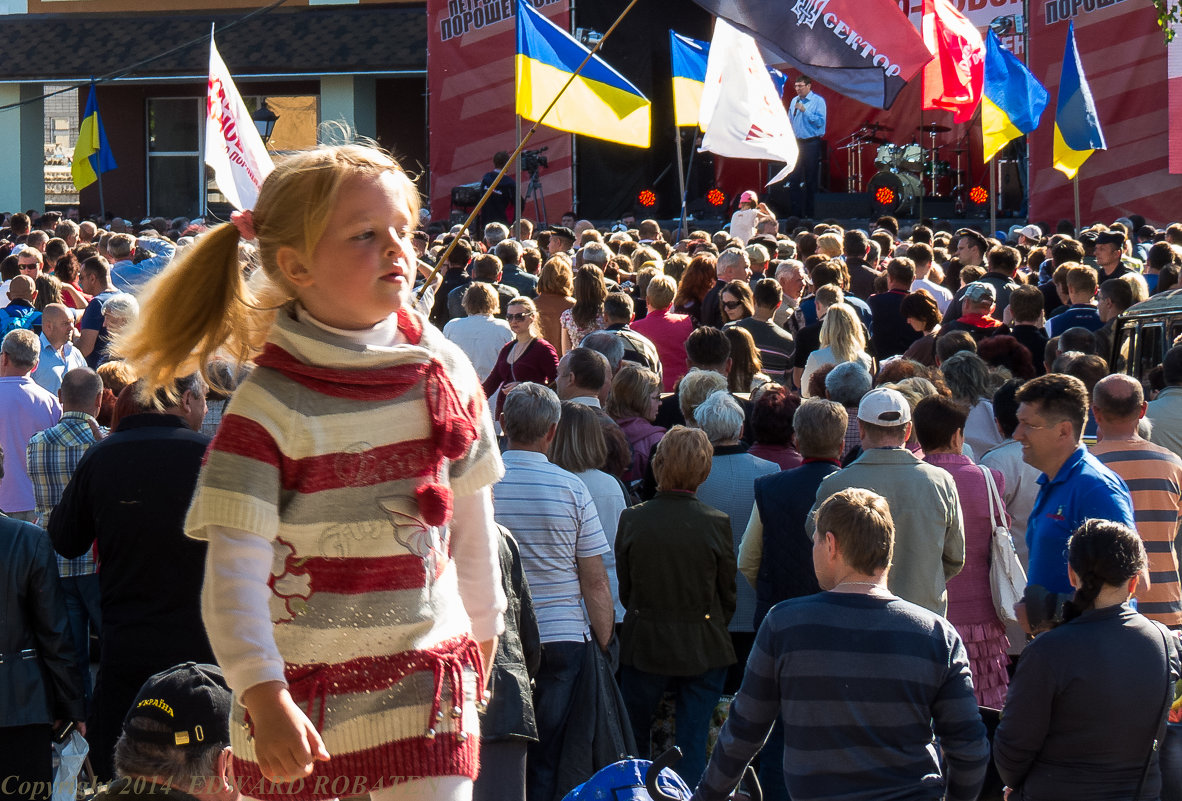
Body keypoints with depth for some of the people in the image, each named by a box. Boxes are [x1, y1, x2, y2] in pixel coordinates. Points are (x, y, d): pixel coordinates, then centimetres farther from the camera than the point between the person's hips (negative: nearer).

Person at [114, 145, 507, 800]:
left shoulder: (445, 371, 1)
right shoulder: (269, 406, -12)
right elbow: (234, 567, -16)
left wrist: (483, 627, 24)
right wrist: (263, 695, -25)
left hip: (427, 681, 3)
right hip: (303, 698, -3)